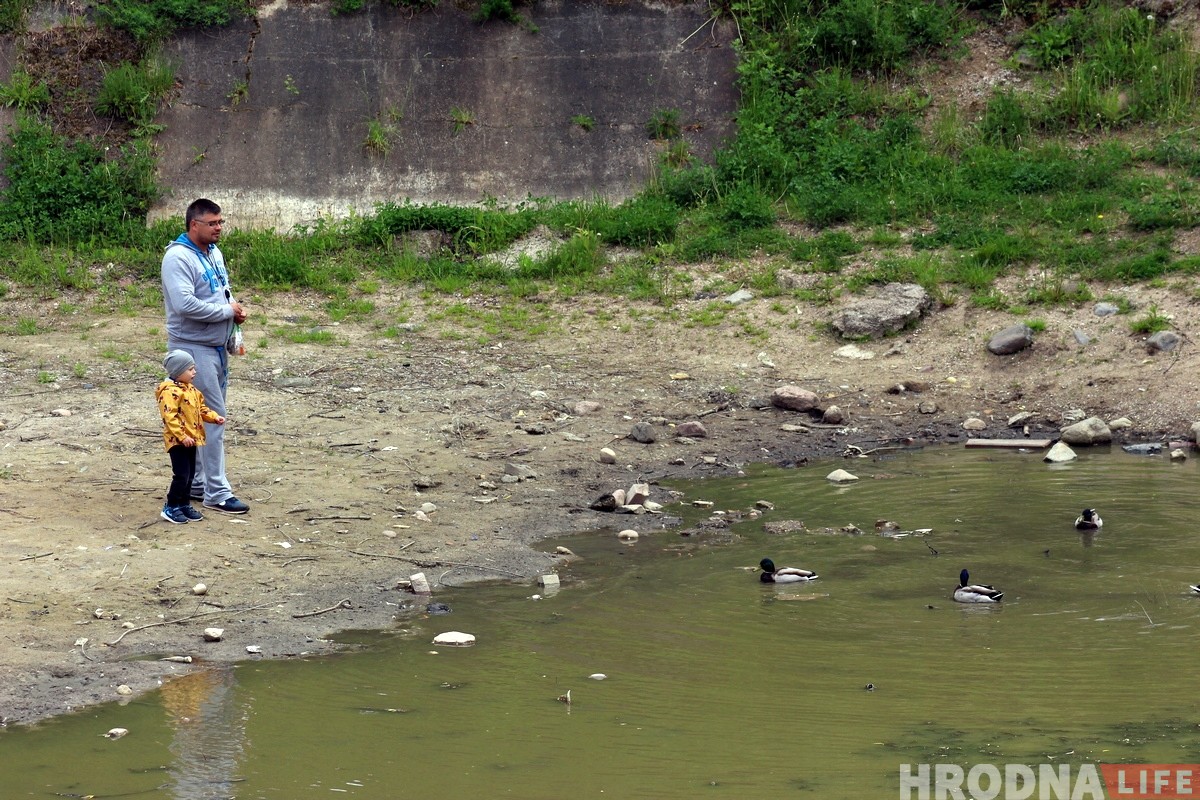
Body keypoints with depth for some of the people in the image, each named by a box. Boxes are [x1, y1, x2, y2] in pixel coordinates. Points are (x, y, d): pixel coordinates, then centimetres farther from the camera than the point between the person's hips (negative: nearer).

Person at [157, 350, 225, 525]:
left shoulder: (191, 390, 13)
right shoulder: (170, 391, -17)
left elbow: (201, 409, 23)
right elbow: (169, 417, -24)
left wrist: (215, 417, 6)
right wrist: (182, 436, -27)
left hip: (191, 439, 9)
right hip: (177, 441, -9)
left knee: (190, 475, 14)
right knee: (181, 475, -9)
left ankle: (184, 504, 25)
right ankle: (171, 508, 1)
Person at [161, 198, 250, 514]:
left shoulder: (214, 253, 12)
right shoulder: (178, 257, -17)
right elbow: (185, 304, -28)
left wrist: (236, 310, 2)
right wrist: (227, 311, -18)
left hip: (218, 346, 9)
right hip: (194, 348, -9)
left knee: (208, 416, 13)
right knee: (212, 417, -10)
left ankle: (197, 483, 23)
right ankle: (217, 492, -7)